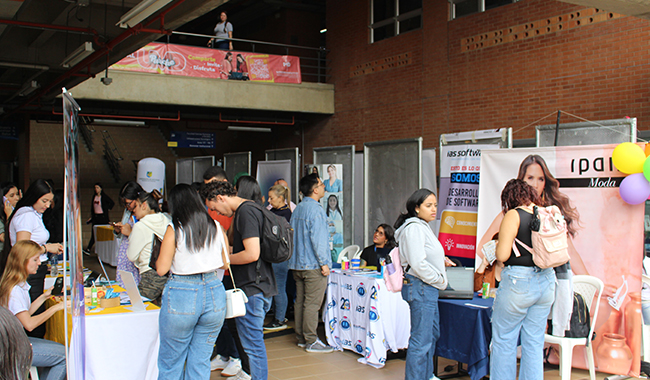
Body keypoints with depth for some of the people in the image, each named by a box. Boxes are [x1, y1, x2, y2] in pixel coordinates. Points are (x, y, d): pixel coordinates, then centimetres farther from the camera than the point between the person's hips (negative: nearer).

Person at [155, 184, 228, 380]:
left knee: (170, 363, 12)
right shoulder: (217, 228, 3)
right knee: (201, 362, 13)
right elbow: (225, 263, 10)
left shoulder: (174, 230, -8)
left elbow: (161, 269, -8)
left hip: (181, 295, -4)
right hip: (214, 293, 4)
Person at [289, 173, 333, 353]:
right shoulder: (316, 209, -14)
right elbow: (318, 239, -19)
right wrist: (324, 263, -15)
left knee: (300, 301, 12)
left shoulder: (297, 209, 14)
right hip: (313, 265, -9)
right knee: (312, 304, -5)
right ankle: (311, 341, -1)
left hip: (298, 264, 9)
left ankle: (301, 338, 19)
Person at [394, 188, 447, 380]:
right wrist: (438, 280, -13)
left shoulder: (423, 226, 17)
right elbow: (418, 263, -24)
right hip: (420, 287, -12)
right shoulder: (414, 228, -17)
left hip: (428, 287, 12)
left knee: (433, 333, 22)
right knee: (421, 340, -7)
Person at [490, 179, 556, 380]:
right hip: (546, 280, 6)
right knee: (534, 343, 13)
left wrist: (498, 245, 6)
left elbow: (502, 255, -15)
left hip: (518, 282, -6)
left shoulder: (514, 215, -10)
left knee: (503, 341, 6)